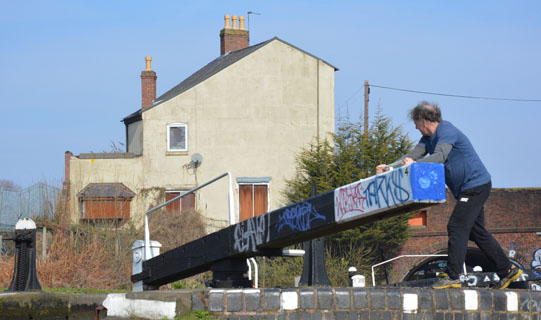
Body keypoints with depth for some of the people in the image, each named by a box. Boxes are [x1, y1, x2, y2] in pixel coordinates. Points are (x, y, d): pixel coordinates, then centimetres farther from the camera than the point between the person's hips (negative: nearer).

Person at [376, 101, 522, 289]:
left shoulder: (447, 131, -17)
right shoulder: (429, 137, 14)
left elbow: (440, 157, -31)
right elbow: (413, 155, 12)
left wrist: (415, 164, -42)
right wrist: (389, 168, 0)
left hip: (476, 186, -10)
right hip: (468, 189, 10)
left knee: (457, 227, -15)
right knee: (477, 232, 12)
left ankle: (452, 277, -17)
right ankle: (507, 270, 17)